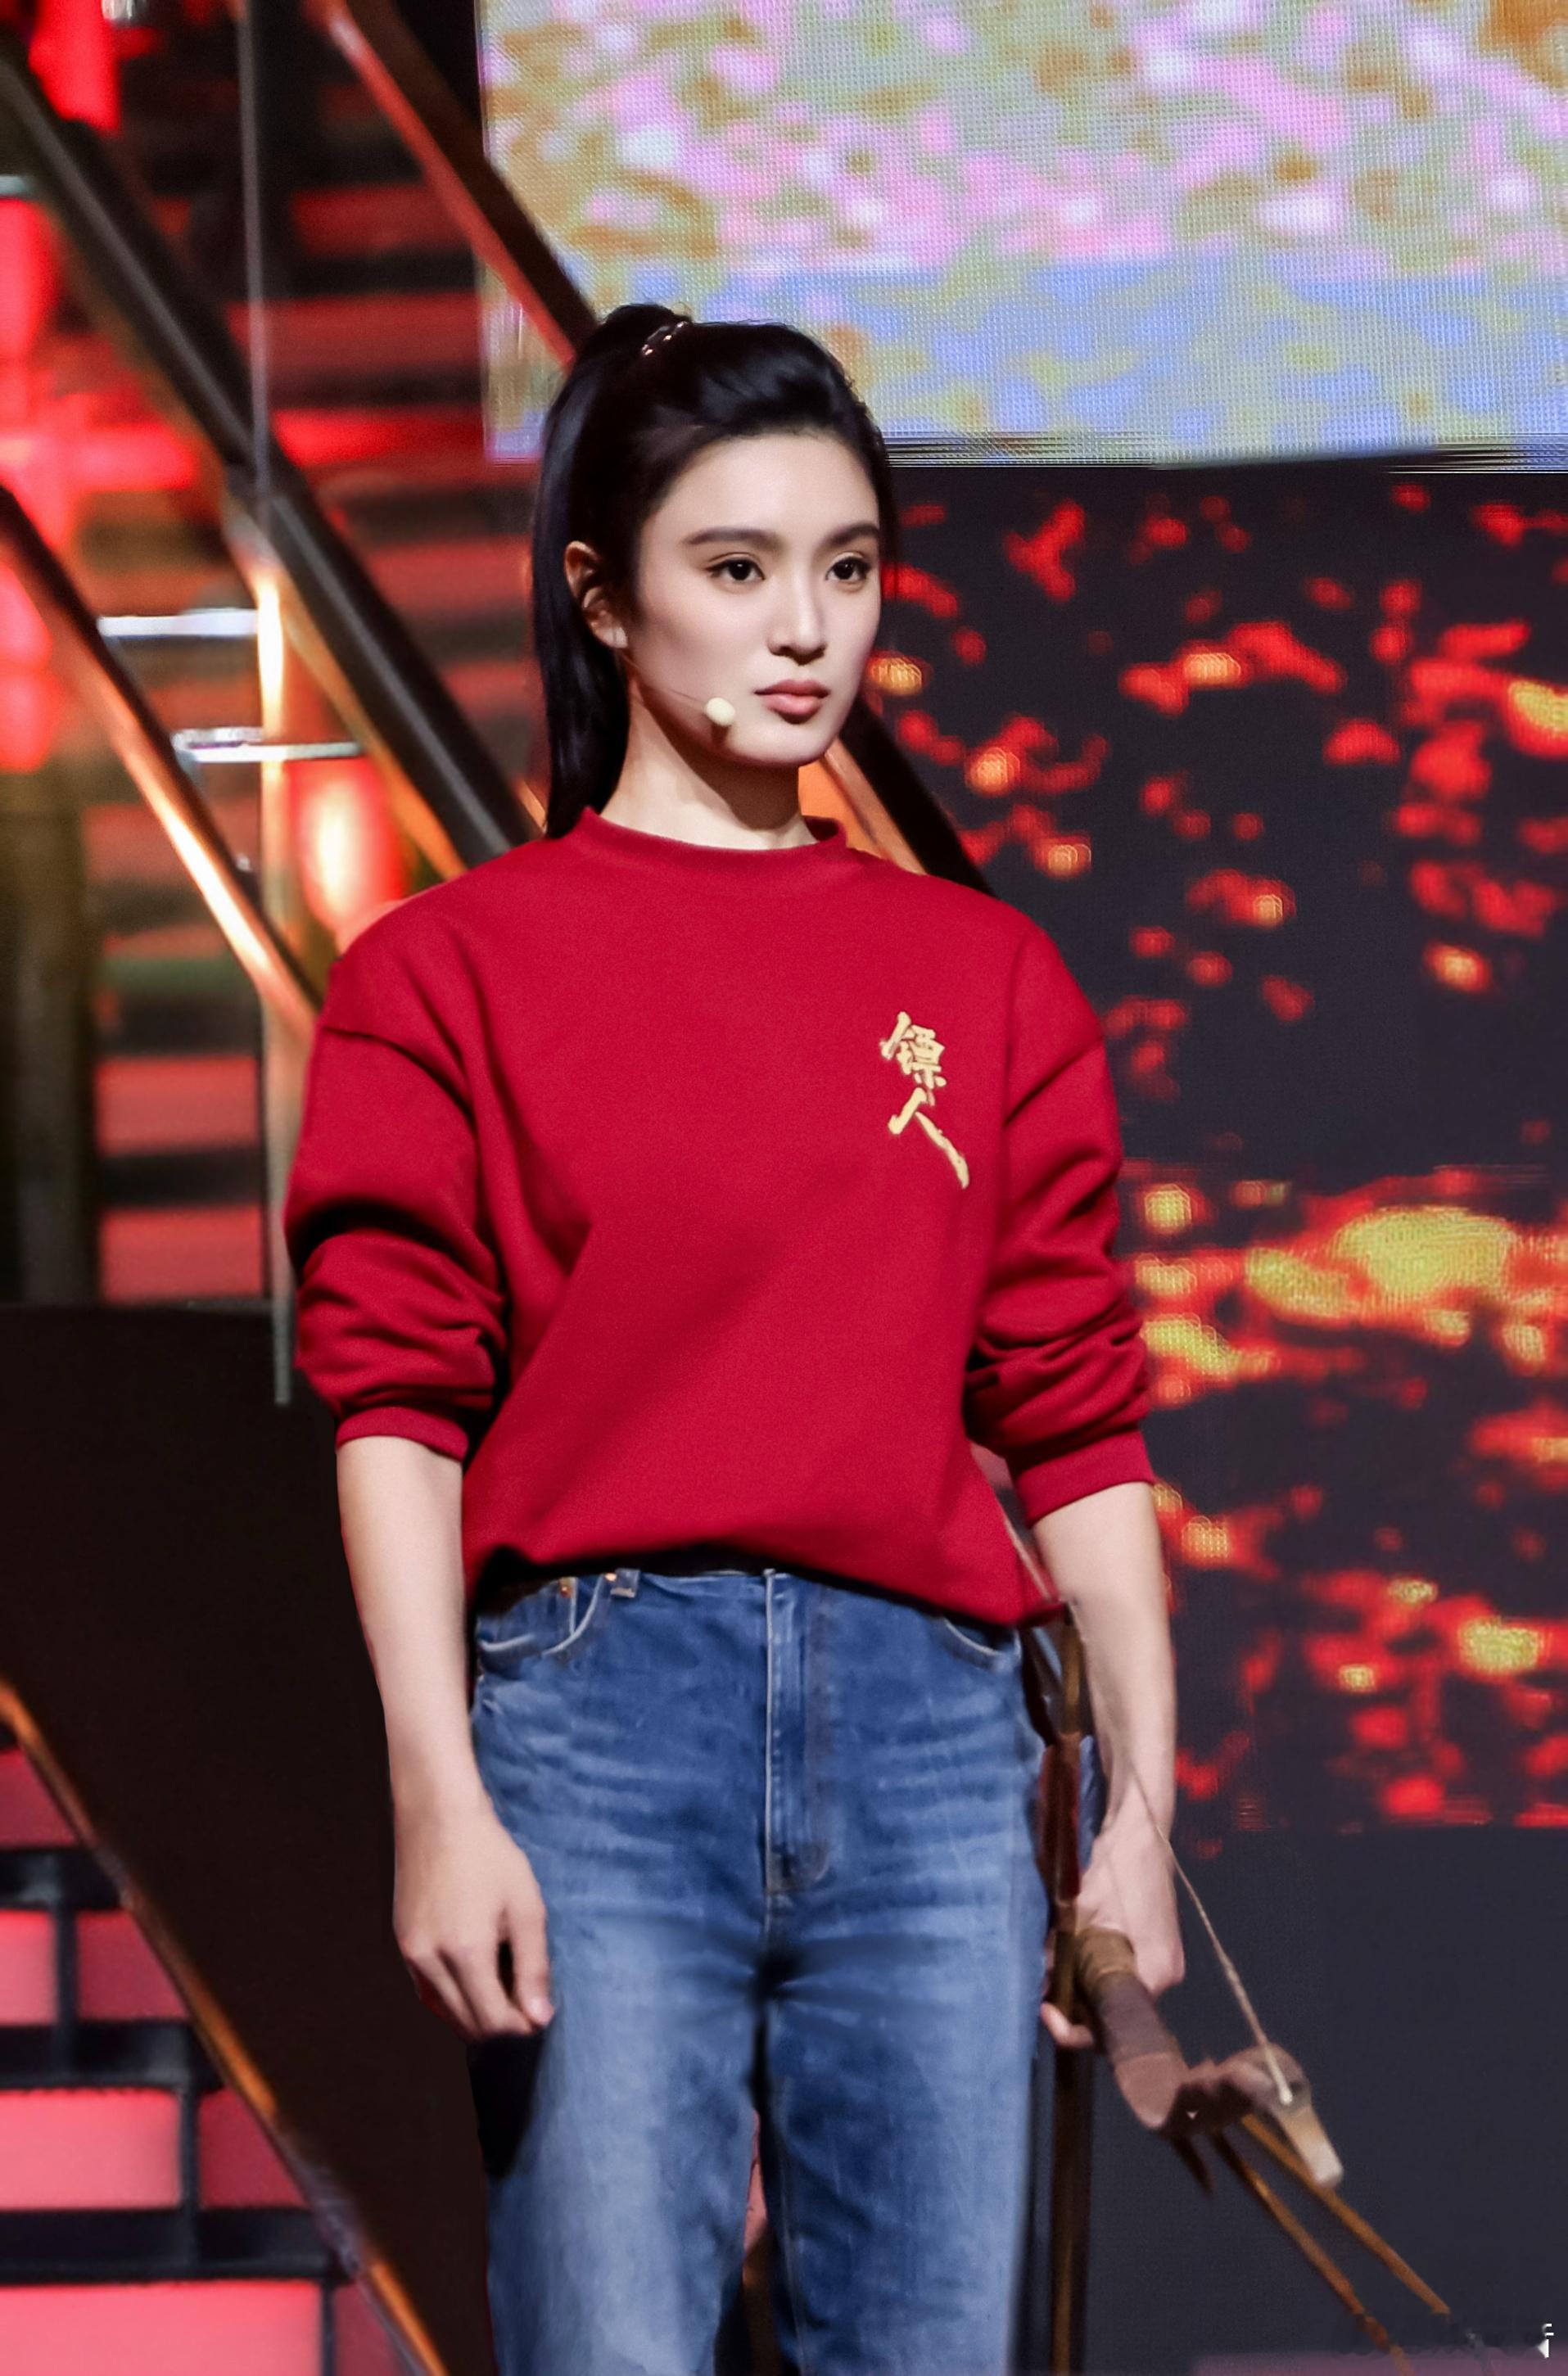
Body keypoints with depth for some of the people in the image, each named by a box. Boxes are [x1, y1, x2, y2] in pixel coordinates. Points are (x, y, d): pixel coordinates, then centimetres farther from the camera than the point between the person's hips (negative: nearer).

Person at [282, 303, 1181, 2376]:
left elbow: (1078, 1418, 12)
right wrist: (442, 1802, -11)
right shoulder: (456, 968, 5)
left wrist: (1141, 1806, 6)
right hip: (600, 1710, -3)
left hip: (927, 1732, 3)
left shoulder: (990, 979, 14)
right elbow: (394, 1406, -1)